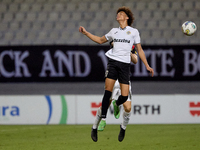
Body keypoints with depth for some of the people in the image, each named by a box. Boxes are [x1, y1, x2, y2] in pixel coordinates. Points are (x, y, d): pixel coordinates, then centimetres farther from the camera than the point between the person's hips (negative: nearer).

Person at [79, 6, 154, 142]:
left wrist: (147, 66, 8)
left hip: (125, 65, -1)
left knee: (124, 96, -10)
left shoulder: (134, 31, 11)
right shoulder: (114, 31, 18)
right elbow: (100, 40, 32)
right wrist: (86, 33, 24)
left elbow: (140, 50, 14)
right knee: (108, 92, -15)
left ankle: (116, 105, 28)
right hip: (113, 62, 1)